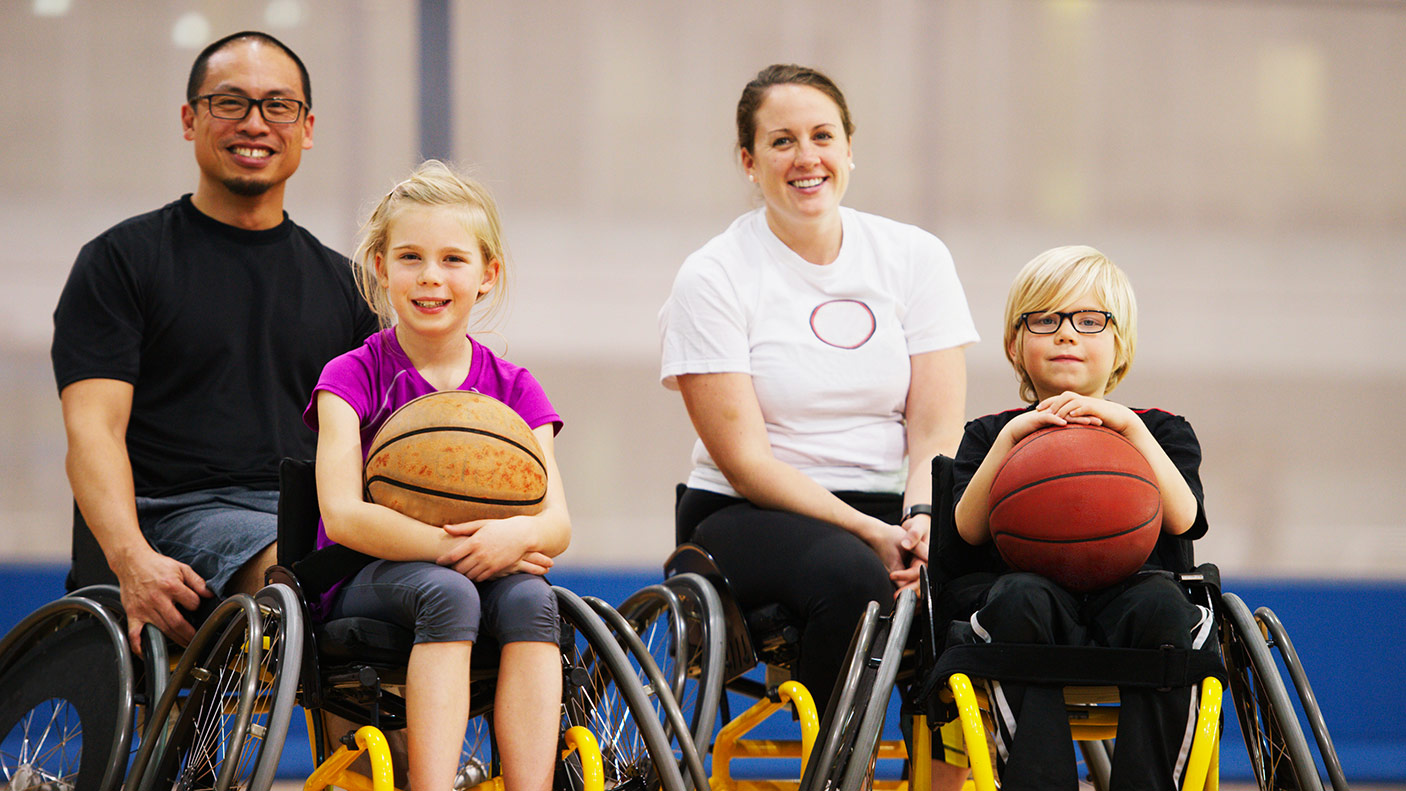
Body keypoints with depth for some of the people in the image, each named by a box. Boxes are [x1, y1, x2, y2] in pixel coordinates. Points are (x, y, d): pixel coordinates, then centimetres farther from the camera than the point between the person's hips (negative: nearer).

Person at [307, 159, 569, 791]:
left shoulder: (512, 389, 11)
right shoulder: (353, 376, 1)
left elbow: (558, 523, 1)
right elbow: (344, 514, -13)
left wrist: (517, 535, -24)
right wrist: (454, 547, -24)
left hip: (487, 570, 3)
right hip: (366, 580, -3)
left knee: (528, 597, -31)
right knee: (447, 594, -35)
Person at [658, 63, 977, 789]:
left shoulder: (914, 257, 7)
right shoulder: (713, 278, -3)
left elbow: (938, 433, 2)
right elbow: (746, 460, -9)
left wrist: (921, 519, -20)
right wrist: (869, 533, -20)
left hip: (889, 511, 3)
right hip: (748, 517, -3)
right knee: (852, 577, -36)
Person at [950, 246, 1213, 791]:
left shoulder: (1161, 430, 22)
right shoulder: (992, 434, 23)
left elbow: (1181, 516, 1)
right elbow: (970, 528, 4)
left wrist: (1128, 426, -7)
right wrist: (1011, 437, -5)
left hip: (1132, 586, 0)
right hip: (1036, 583, 0)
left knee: (1159, 604, -36)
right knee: (1022, 599, -37)